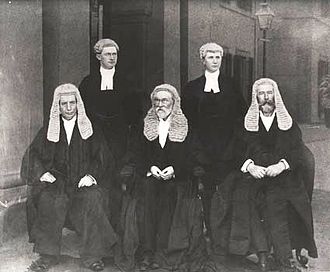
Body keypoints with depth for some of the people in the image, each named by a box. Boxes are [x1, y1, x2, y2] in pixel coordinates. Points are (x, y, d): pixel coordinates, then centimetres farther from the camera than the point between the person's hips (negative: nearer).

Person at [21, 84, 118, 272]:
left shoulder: (90, 130, 10)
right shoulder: (48, 131, 14)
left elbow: (102, 158, 3)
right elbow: (33, 155, 9)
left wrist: (90, 175, -14)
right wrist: (43, 172, -10)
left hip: (84, 181, -1)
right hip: (57, 180, 1)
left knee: (93, 198, -32)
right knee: (50, 199, -31)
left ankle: (93, 256, -21)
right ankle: (48, 255, -22)